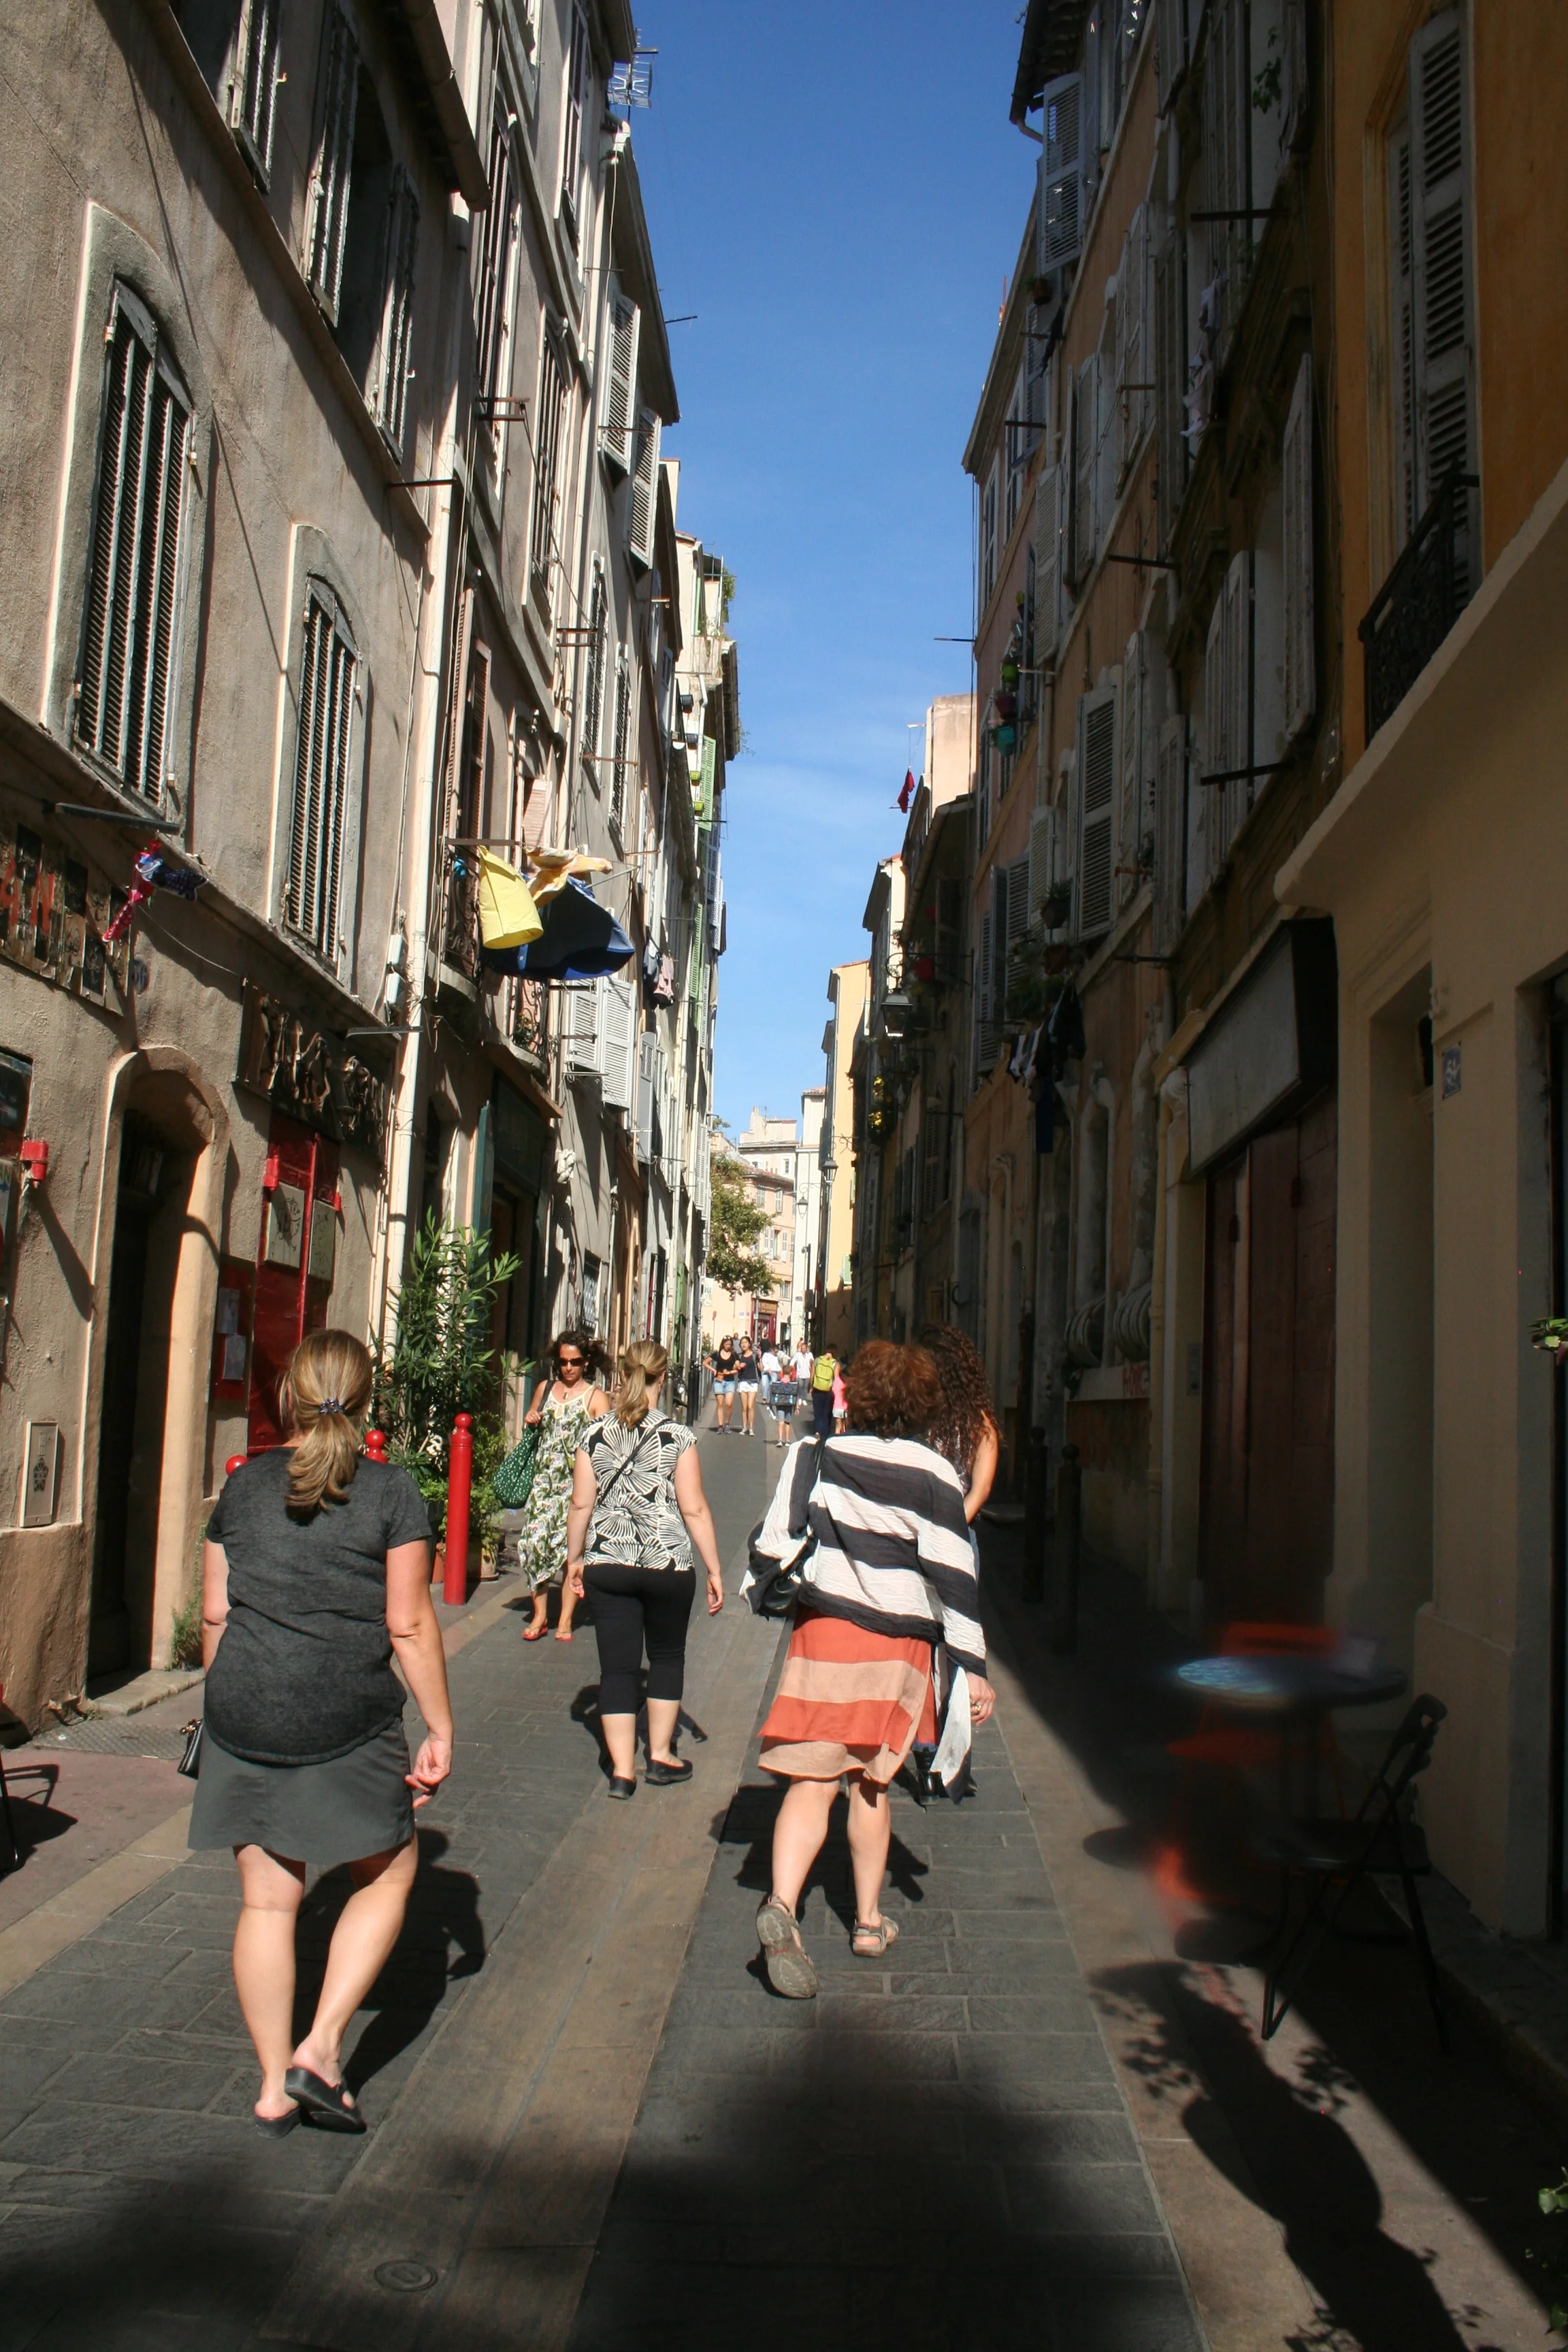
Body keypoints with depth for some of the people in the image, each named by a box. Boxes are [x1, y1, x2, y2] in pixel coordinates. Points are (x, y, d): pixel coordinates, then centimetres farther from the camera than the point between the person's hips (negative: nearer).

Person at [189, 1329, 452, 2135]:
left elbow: (214, 1614, 9)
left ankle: (275, 2085, 18)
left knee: (267, 1900, 12)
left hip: (243, 1724, 4)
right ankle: (320, 2048, 8)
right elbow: (409, 1624, -8)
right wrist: (440, 1729, -1)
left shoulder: (244, 1488, 5)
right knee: (386, 1876, 16)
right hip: (349, 1725, -3)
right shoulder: (392, 1493, -6)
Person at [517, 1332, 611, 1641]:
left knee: (571, 1546, -5)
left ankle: (565, 1621, 2)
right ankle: (539, 1615, 4)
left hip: (577, 1481, -3)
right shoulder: (545, 1388, 13)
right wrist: (529, 1421, 5)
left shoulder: (596, 1397, 1)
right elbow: (530, 1426, 28)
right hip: (544, 1477, 3)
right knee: (535, 1541, -6)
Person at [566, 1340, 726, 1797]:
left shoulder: (596, 1436, -1)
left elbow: (581, 1506, 2)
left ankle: (622, 1769, 7)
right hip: (667, 1567, -1)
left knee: (617, 1667, 7)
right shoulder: (678, 1437, -9)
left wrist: (575, 1558, 16)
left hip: (607, 1566, 2)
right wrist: (714, 1570, -2)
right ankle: (660, 1756, 25)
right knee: (667, 1657, 18)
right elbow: (694, 1509, -9)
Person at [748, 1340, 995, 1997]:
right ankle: (869, 1923, 26)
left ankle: (781, 1904, -23)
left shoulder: (816, 1457, 0)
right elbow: (952, 1575, -9)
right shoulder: (935, 1476, -7)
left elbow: (776, 1542, 1)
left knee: (812, 1781, -1)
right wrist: (972, 1666, -5)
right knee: (871, 1783, 16)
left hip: (823, 1629, 0)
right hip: (898, 1646, 0)